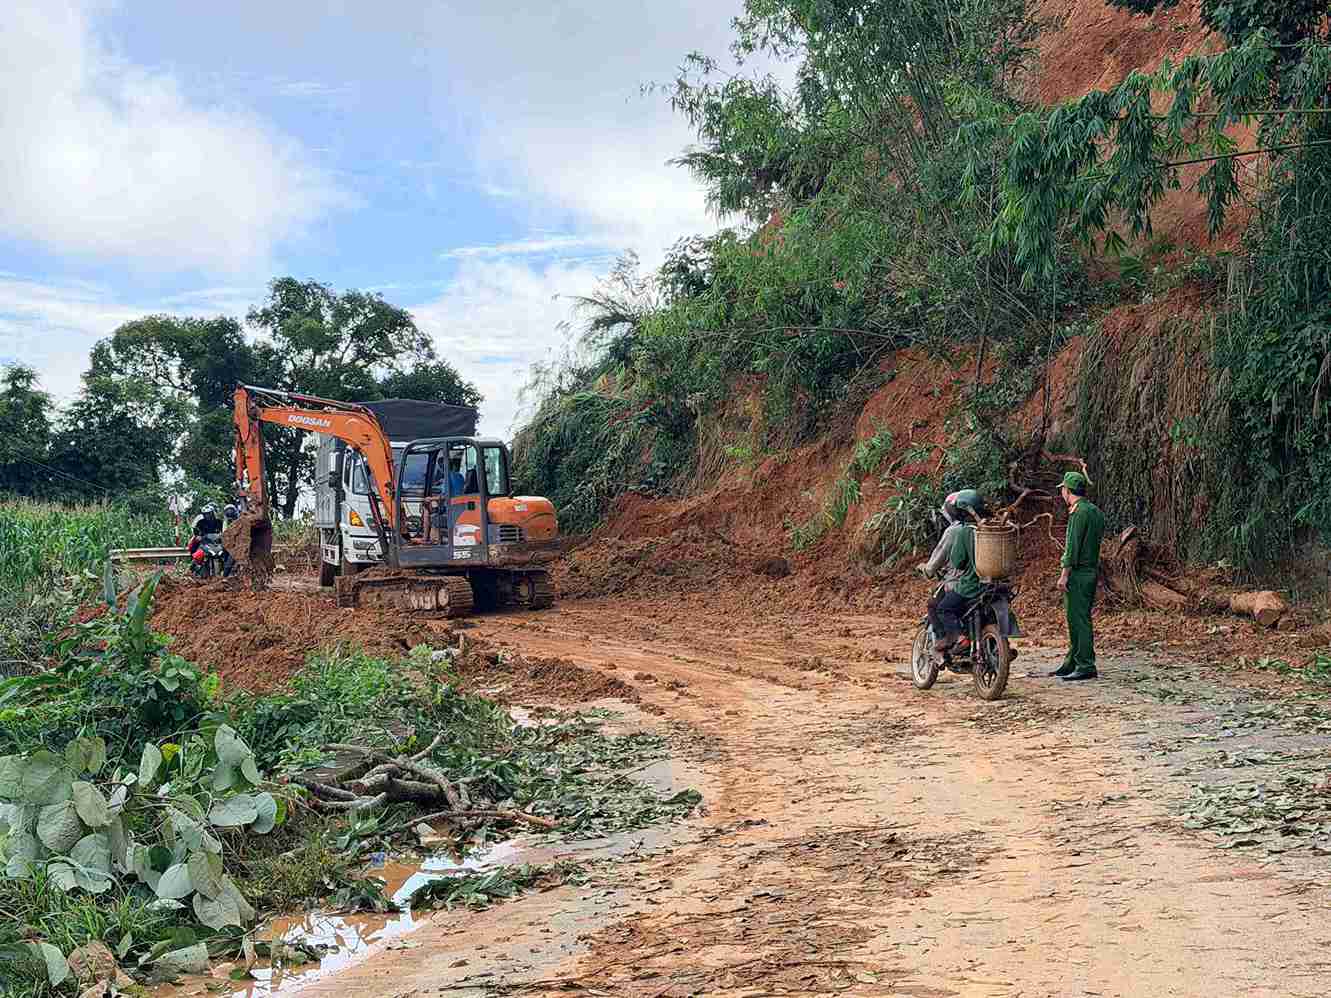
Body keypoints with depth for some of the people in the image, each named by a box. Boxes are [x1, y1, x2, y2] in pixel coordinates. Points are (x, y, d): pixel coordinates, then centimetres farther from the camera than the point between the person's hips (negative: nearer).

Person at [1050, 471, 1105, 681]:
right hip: (1092, 571, 10)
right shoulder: (1095, 511, 16)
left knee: (1078, 620, -8)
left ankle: (1086, 666, -7)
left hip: (1078, 572, -10)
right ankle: (1072, 663, 21)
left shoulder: (1079, 512, -14)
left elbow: (1073, 545, -18)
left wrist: (1065, 574, -17)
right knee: (1077, 619, 15)